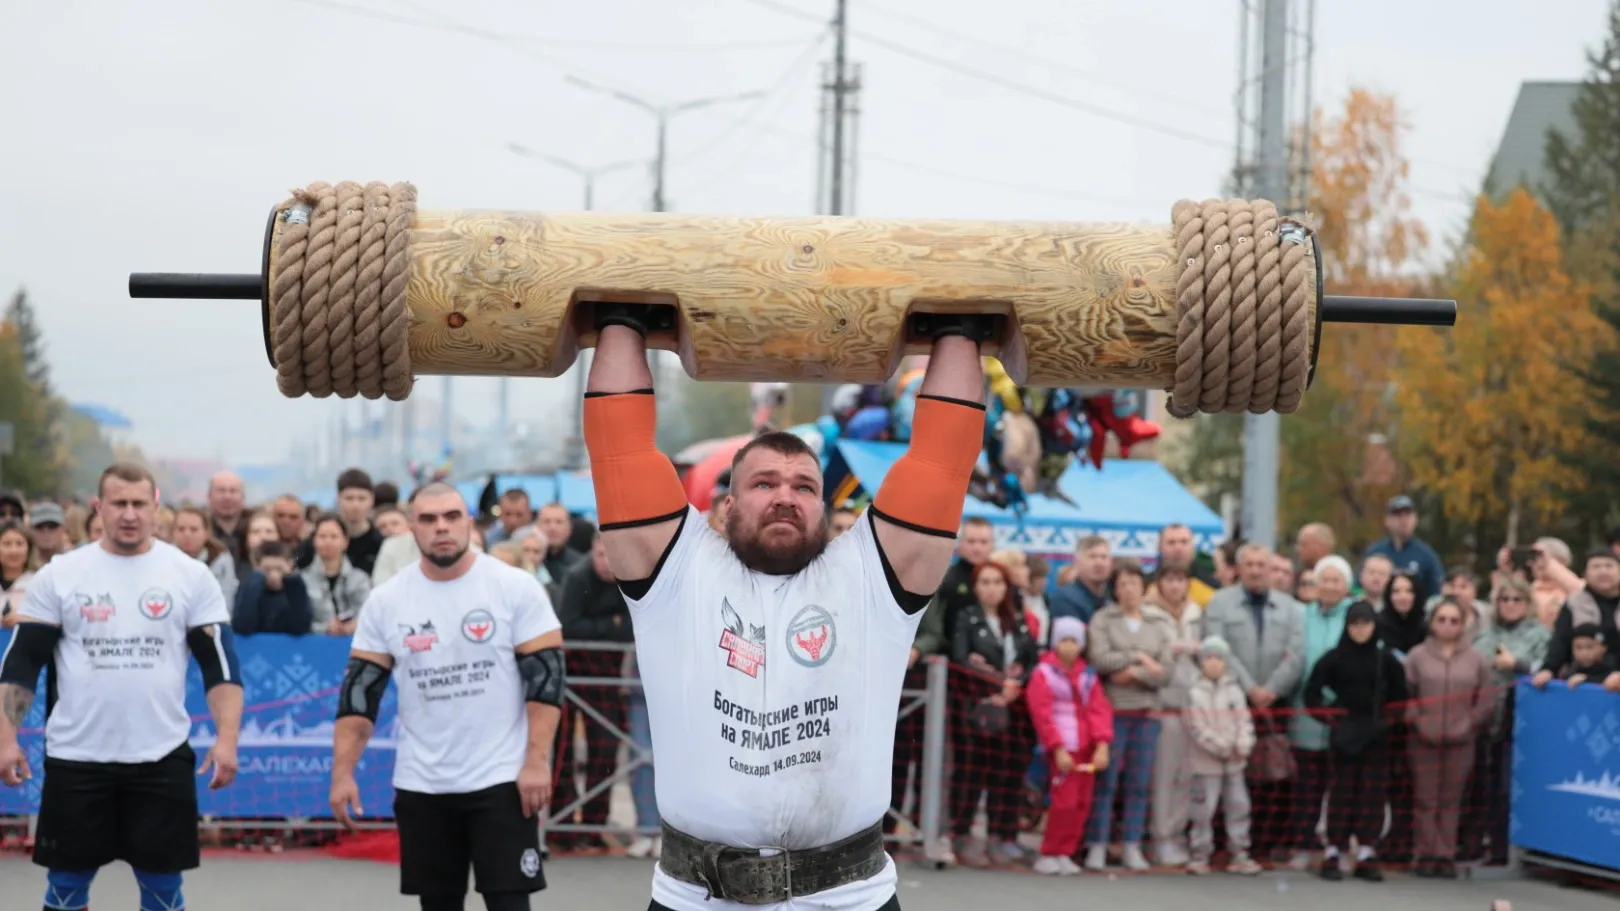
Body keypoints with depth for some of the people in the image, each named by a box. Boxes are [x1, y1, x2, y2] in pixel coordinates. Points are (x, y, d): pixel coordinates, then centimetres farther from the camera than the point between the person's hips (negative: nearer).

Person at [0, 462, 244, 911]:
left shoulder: (191, 575, 1)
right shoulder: (59, 574, 1)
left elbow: (221, 666, 1)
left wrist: (227, 738, -11)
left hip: (162, 757, 0)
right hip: (75, 756, 0)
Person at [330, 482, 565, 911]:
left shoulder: (515, 587, -6)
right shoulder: (386, 600, 2)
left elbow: (545, 677, -7)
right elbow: (360, 691, 3)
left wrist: (537, 762, -15)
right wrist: (343, 773, -5)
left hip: (500, 779, -3)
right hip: (421, 785, 3)